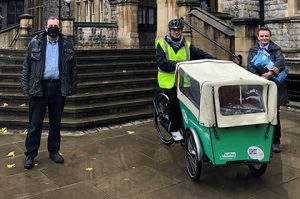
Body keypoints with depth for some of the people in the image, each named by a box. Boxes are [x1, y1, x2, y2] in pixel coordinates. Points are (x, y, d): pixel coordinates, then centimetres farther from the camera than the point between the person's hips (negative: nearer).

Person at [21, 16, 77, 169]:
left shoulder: (67, 44, 5)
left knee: (56, 123, 12)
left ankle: (54, 151, 27)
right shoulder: (35, 43, 3)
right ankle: (30, 154, 16)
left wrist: (71, 87, 2)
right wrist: (26, 88, -4)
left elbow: (73, 68, 7)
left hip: (58, 87, 2)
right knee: (35, 123, 3)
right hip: (38, 87, -1)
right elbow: (26, 66, 2)